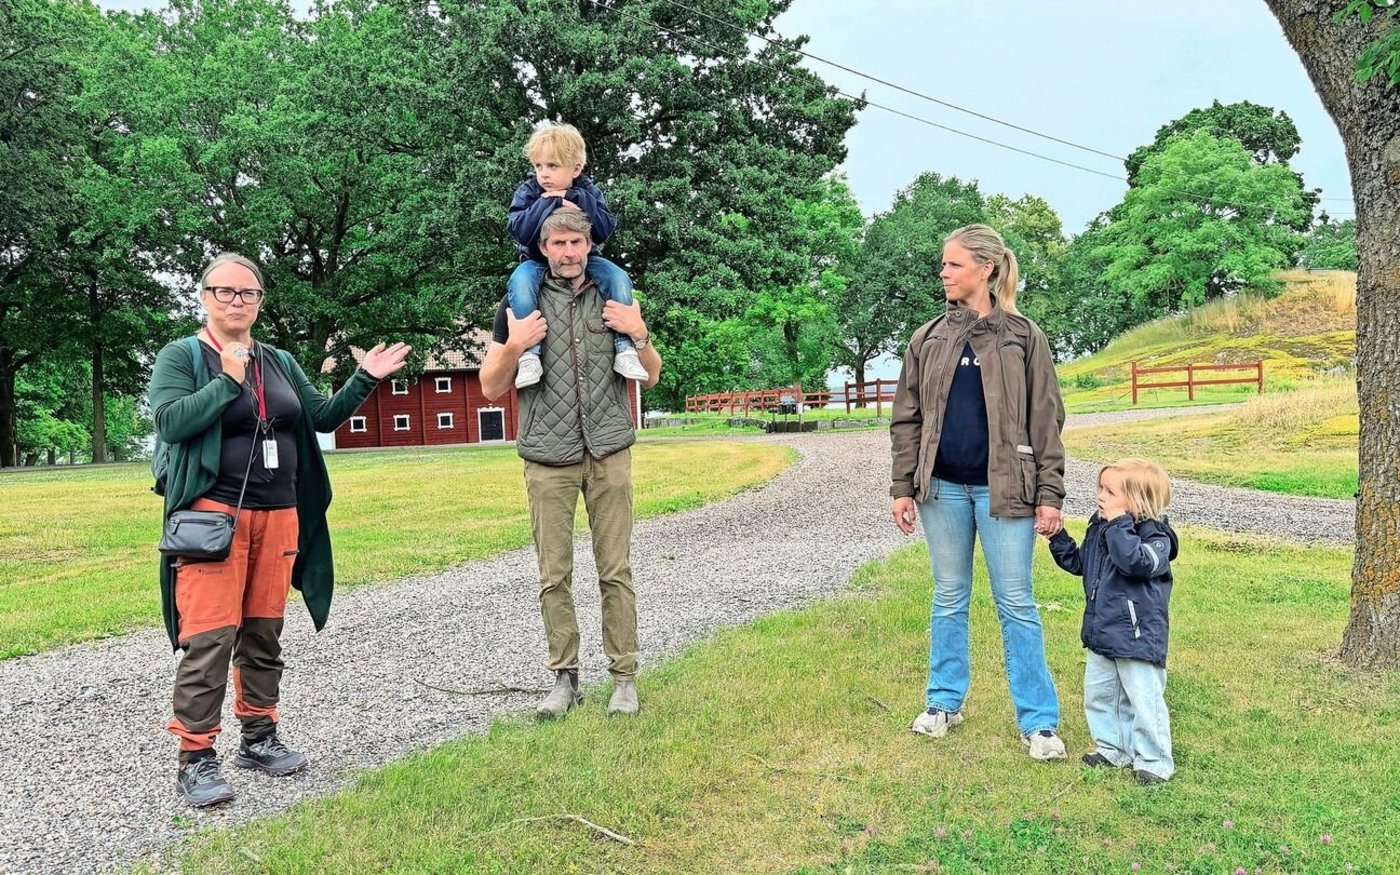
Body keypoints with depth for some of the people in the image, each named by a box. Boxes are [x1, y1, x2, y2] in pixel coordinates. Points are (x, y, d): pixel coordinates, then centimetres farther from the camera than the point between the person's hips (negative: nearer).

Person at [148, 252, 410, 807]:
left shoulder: (280, 363, 16)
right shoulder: (181, 357, 1)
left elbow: (323, 417, 16)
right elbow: (169, 421, -13)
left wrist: (365, 379, 6)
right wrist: (228, 380, -15)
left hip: (278, 515, 5)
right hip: (215, 513, -5)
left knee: (263, 633, 12)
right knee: (209, 638, -9)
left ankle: (259, 737, 24)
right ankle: (196, 759, -1)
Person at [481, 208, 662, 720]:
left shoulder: (615, 301, 11)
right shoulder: (521, 305, 7)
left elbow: (651, 378, 15)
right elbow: (490, 389, 6)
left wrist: (639, 336, -3)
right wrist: (514, 345, -10)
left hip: (609, 456, 1)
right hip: (548, 462, 0)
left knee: (616, 571, 1)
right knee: (554, 576, 1)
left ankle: (624, 677, 9)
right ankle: (564, 678, 12)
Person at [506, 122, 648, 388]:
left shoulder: (587, 192, -5)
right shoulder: (528, 192, -7)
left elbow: (605, 230, -18)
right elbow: (518, 230, -23)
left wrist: (577, 200, -26)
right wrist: (551, 204, -28)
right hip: (538, 261, -1)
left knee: (619, 279, -25)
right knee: (520, 283, -35)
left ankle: (624, 347, -19)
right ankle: (528, 353, -33)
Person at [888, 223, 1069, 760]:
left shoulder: (1023, 337, 0)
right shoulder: (928, 340, 7)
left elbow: (1046, 421, -1)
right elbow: (907, 419, 8)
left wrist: (1050, 494, -6)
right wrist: (902, 487, 2)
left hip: (1003, 489, -3)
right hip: (943, 488, 3)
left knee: (1016, 604, 2)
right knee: (949, 599, 13)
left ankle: (1038, 720, 11)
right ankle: (945, 702, 26)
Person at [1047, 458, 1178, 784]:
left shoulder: (1156, 536, -15)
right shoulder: (1099, 527, 7)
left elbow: (1136, 562, -35)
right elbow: (1078, 562, 18)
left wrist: (1119, 525, -29)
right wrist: (1058, 537, 7)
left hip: (1138, 637, -8)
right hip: (1101, 635, 8)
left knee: (1143, 700, -1)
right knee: (1098, 693, 17)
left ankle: (1154, 760, 14)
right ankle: (1112, 748, 33)